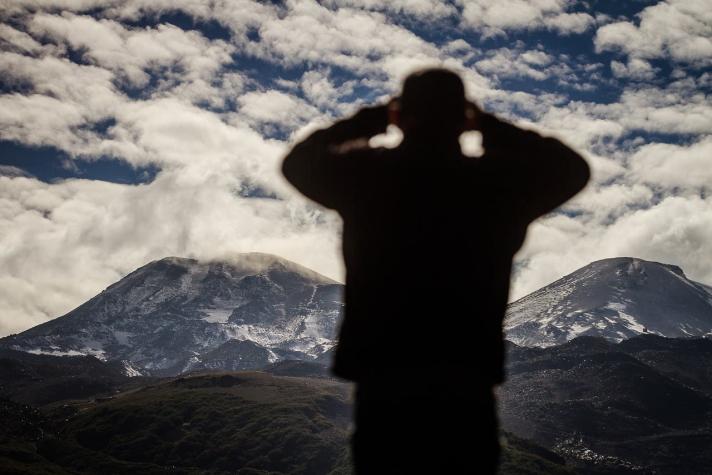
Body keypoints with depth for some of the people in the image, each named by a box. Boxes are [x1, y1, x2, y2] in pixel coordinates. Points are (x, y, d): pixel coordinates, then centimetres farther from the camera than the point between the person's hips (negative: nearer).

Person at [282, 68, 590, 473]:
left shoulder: (367, 176, -2)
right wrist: (491, 125, 18)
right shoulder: (494, 182, -2)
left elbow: (299, 161, 20)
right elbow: (572, 167, 18)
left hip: (384, 388, 0)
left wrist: (369, 120, 20)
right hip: (465, 391, 0)